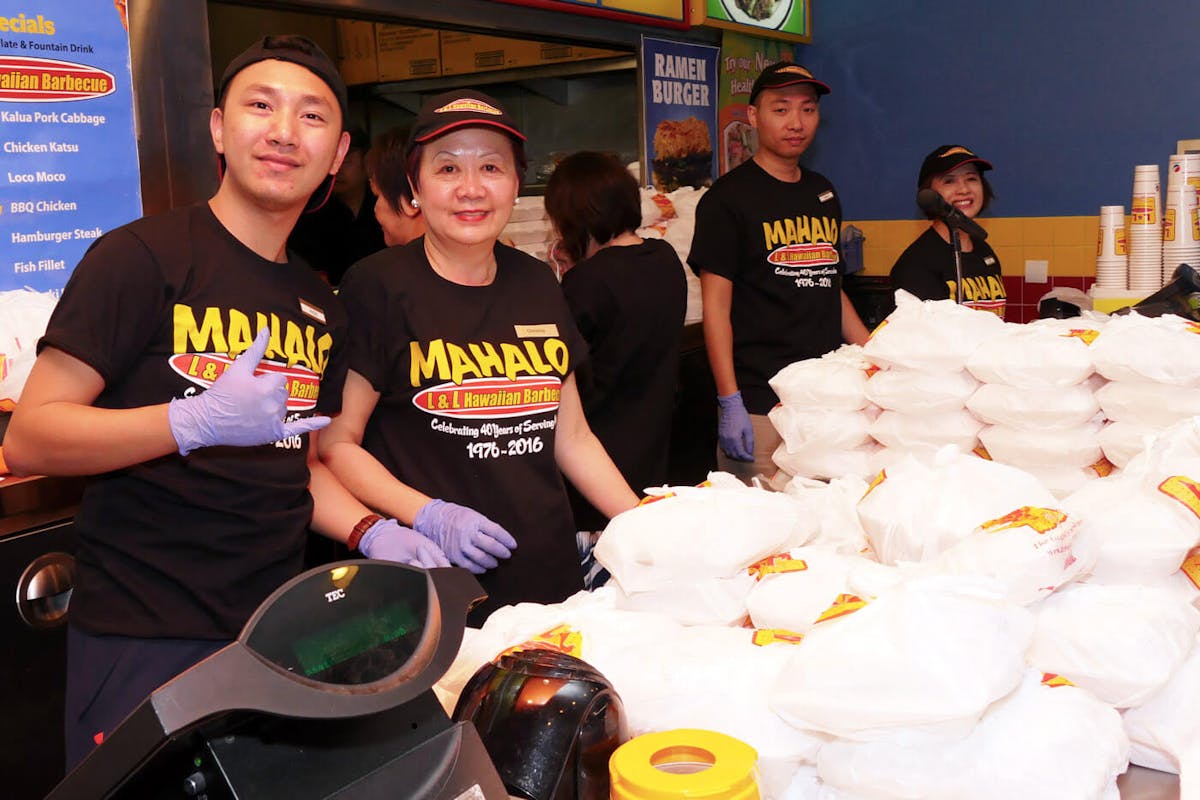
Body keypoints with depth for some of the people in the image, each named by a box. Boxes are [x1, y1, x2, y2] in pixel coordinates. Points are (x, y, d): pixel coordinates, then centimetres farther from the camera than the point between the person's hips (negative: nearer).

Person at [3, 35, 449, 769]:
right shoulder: (141, 257, -10)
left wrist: (372, 532, 0)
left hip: (274, 629, 6)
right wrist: (198, 420, -28)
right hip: (143, 644, -6)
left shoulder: (321, 308, 11)